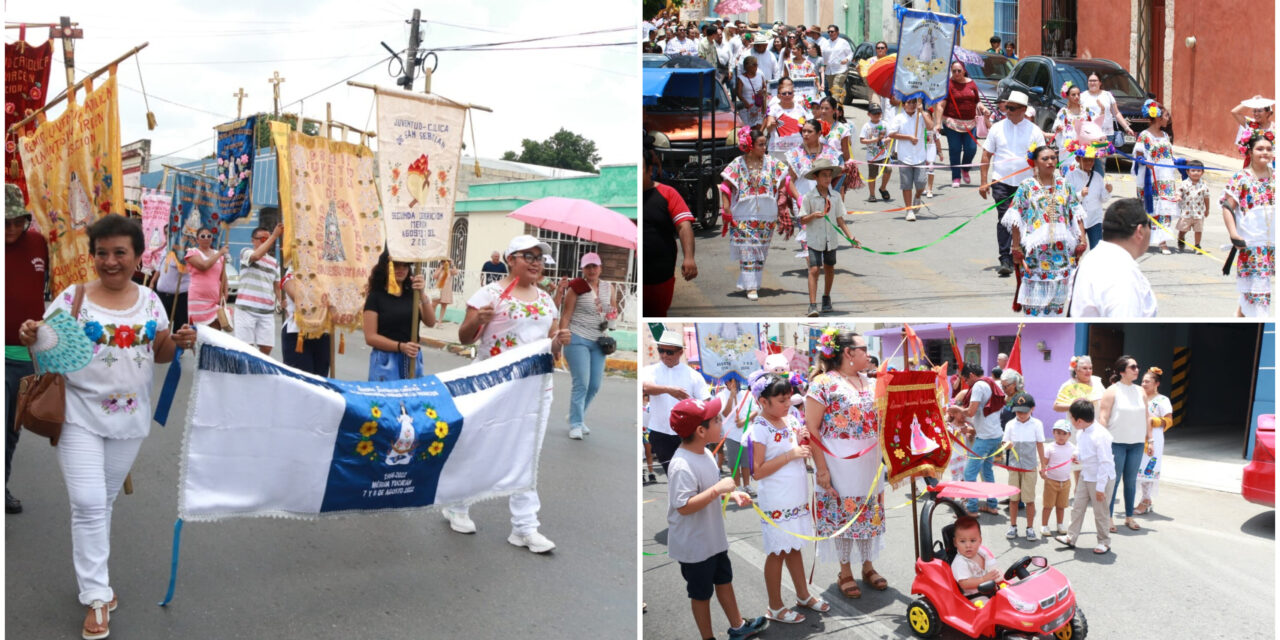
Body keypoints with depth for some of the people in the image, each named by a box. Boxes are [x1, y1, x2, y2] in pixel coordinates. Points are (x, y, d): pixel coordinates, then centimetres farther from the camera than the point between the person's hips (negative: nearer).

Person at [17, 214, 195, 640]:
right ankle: (96, 596, 0)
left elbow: (159, 354, 10)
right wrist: (31, 340, -28)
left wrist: (178, 343, -10)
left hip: (129, 419, 4)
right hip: (80, 417, -3)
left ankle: (93, 576, 32)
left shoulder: (149, 301, 3)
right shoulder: (73, 298, -8)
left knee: (105, 501, 16)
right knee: (88, 504, -9)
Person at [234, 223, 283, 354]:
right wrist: (274, 236, -21)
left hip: (267, 311, 5)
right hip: (246, 309, -5)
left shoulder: (274, 262, 19)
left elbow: (277, 286, 18)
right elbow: (256, 255, -20)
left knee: (266, 348, -1)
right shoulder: (246, 252, 3)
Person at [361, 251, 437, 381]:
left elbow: (430, 322, -6)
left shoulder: (413, 294, 7)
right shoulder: (375, 296, -3)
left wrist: (423, 294, -21)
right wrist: (400, 346, -21)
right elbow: (370, 337, -8)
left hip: (413, 360, 4)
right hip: (386, 362, -4)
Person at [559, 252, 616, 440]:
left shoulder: (609, 288, 9)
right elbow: (566, 315, -6)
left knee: (595, 384, 7)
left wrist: (612, 314, -1)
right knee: (581, 383, -10)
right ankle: (575, 424, -2)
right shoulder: (577, 288, -6)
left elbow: (614, 309, 22)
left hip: (598, 341, 6)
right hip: (578, 340, -6)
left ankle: (577, 417, 26)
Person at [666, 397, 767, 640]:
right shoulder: (682, 465, -31)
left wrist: (732, 494, 0)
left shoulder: (705, 453, 0)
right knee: (701, 592, 10)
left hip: (714, 537, 9)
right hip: (694, 545, -9)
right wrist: (718, 489, -34)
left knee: (724, 580, 25)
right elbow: (683, 506, -34)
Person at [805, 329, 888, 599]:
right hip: (839, 462, -6)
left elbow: (884, 417, 20)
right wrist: (821, 469, -16)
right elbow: (811, 428, -12)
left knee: (870, 513, 12)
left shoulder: (870, 383, 10)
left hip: (870, 462, 6)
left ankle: (868, 566, 29)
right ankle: (845, 573, 18)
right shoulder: (823, 383, -10)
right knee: (841, 514, 4)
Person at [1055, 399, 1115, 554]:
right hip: (1086, 476, 8)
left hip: (1101, 479, -8)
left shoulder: (1100, 436, -27)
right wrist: (1078, 455, -1)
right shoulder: (1083, 433, 1)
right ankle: (1071, 537, 21)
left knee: (1100, 512, 6)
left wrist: (1100, 487, -22)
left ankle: (1104, 542, 23)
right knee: (1077, 507, 11)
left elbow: (1105, 463, -25)